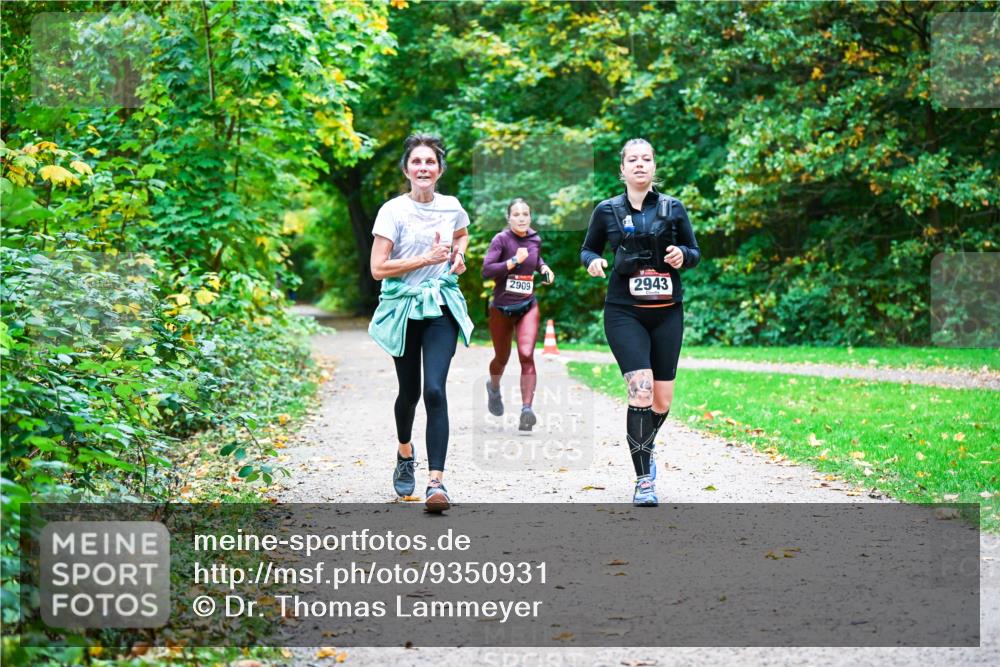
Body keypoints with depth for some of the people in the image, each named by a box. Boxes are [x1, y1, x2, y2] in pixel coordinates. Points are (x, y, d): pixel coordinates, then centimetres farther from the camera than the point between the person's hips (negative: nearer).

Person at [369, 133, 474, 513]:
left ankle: (437, 482, -19)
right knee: (409, 391, 12)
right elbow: (378, 269, -13)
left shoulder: (451, 208, 3)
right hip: (403, 310, -1)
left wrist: (459, 256, 6)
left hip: (441, 309, 1)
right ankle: (405, 453, 44)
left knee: (435, 390, -15)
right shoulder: (393, 211, -8)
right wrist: (427, 258, -18)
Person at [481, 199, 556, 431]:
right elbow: (486, 270, -21)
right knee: (502, 358, 15)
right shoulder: (501, 239, -12)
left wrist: (543, 267, 6)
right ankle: (494, 388, 49)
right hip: (502, 308, -2)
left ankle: (526, 410, -22)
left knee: (526, 355, -17)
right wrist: (514, 261, -26)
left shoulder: (535, 239, 2)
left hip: (527, 306, 2)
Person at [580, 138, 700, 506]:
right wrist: (593, 262, -9)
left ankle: (644, 449, 39)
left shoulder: (672, 208, 5)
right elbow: (587, 250, 14)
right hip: (624, 313, -2)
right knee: (641, 390, -19)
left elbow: (695, 252, 13)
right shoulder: (607, 210, 3)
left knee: (662, 401, 5)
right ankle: (643, 479, -8)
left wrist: (683, 255, -10)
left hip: (667, 313, 2)